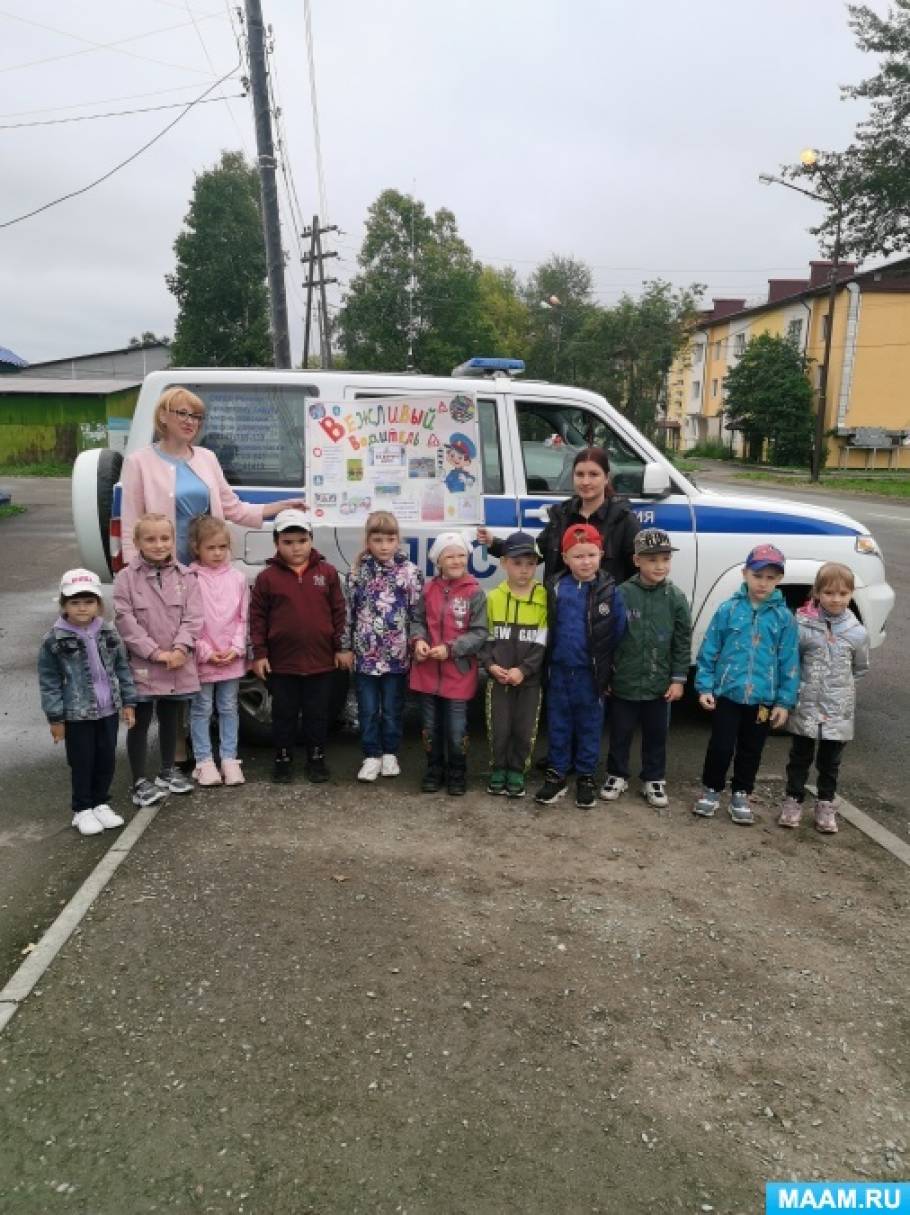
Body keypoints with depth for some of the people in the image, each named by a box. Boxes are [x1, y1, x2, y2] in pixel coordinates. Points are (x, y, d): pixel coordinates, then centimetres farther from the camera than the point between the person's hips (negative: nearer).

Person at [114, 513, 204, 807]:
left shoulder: (185, 577, 0)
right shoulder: (126, 578, -7)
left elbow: (193, 617, -5)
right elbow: (125, 621, -13)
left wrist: (180, 649, -19)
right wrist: (156, 652, -18)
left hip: (178, 665, 3)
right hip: (142, 666, -3)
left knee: (170, 718, 19)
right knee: (140, 723, 6)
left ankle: (167, 771, 36)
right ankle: (139, 782, 17)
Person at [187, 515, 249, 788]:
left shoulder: (237, 578, 2)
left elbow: (243, 618, 4)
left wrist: (236, 648, -7)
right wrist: (205, 652, -12)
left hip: (232, 659, 3)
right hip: (201, 658, -2)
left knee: (229, 708, 10)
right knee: (202, 709, 7)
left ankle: (229, 759, 19)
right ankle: (204, 761, 16)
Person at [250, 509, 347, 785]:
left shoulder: (327, 573, -1)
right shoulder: (267, 577, -4)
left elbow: (338, 612, 3)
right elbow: (257, 617, 0)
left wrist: (341, 648, 2)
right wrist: (259, 654, -3)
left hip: (320, 660, 1)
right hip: (281, 661, 0)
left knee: (317, 713, 12)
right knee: (284, 714, 12)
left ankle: (316, 757, 26)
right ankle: (283, 758, 26)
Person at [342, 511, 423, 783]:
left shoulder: (410, 572, -5)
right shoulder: (358, 572, 1)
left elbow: (417, 613, -3)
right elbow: (350, 612, 6)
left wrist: (415, 646, -5)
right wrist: (348, 647, 7)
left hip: (396, 655, -1)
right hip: (365, 654, 2)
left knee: (392, 709, 11)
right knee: (368, 709, 8)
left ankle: (390, 753, 27)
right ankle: (372, 756, 20)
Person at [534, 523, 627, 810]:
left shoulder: (610, 591, -7)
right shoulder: (556, 588, -2)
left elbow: (618, 632, -2)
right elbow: (546, 627, 6)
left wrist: (610, 669, -2)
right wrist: (547, 662, 3)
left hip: (592, 673, -1)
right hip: (560, 670, 2)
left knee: (589, 726, 11)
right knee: (558, 724, 12)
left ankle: (585, 778, 25)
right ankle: (556, 775, 26)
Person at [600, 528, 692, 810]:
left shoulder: (676, 598, -5)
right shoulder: (622, 594, -10)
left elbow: (683, 642, 0)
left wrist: (678, 679, -3)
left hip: (660, 683, 1)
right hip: (624, 681, -1)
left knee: (656, 734, 15)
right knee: (620, 732, 13)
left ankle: (654, 780, 31)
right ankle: (617, 775, 31)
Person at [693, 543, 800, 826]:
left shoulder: (783, 617, -2)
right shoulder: (728, 609, -4)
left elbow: (790, 662, 1)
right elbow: (708, 651, -1)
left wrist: (784, 701, -1)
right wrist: (705, 687, -5)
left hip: (763, 699, 1)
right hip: (727, 694, -1)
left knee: (751, 750, 14)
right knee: (721, 747, 4)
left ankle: (740, 795, 32)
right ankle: (711, 790, 26)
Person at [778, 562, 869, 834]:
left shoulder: (857, 633, -5)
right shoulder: (802, 624, -10)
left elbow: (860, 668, 11)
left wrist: (839, 683, 4)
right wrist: (803, 683, -6)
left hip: (838, 710, 1)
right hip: (805, 706, -1)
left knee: (830, 761, 15)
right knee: (800, 756, 13)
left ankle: (825, 805, 30)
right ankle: (793, 800, 27)